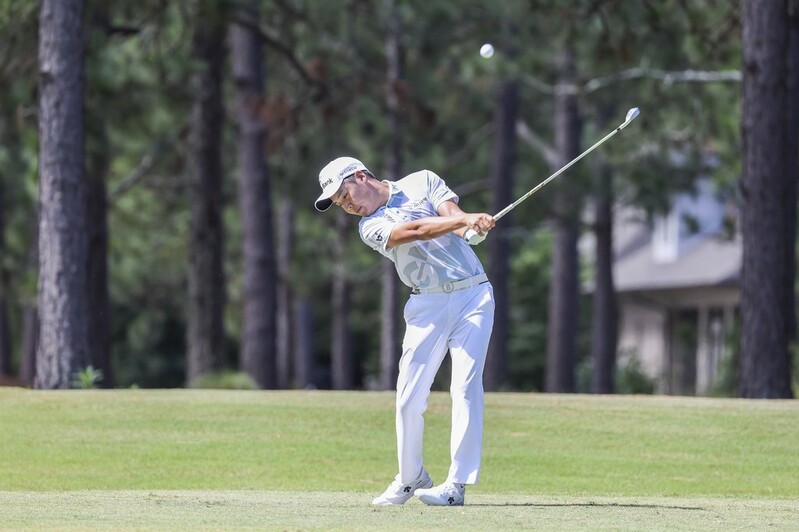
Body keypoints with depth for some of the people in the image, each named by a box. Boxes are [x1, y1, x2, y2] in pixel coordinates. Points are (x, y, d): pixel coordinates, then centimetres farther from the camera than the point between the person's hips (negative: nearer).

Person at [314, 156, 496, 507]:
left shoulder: (423, 182, 10)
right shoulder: (370, 228, 4)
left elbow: (452, 214, -6)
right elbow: (412, 231, -15)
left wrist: (470, 225, -31)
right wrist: (464, 220, -29)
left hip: (472, 294, -1)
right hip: (428, 304, 1)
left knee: (465, 387, -13)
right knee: (409, 397, -3)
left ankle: (457, 484, -15)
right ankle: (410, 478, 15)